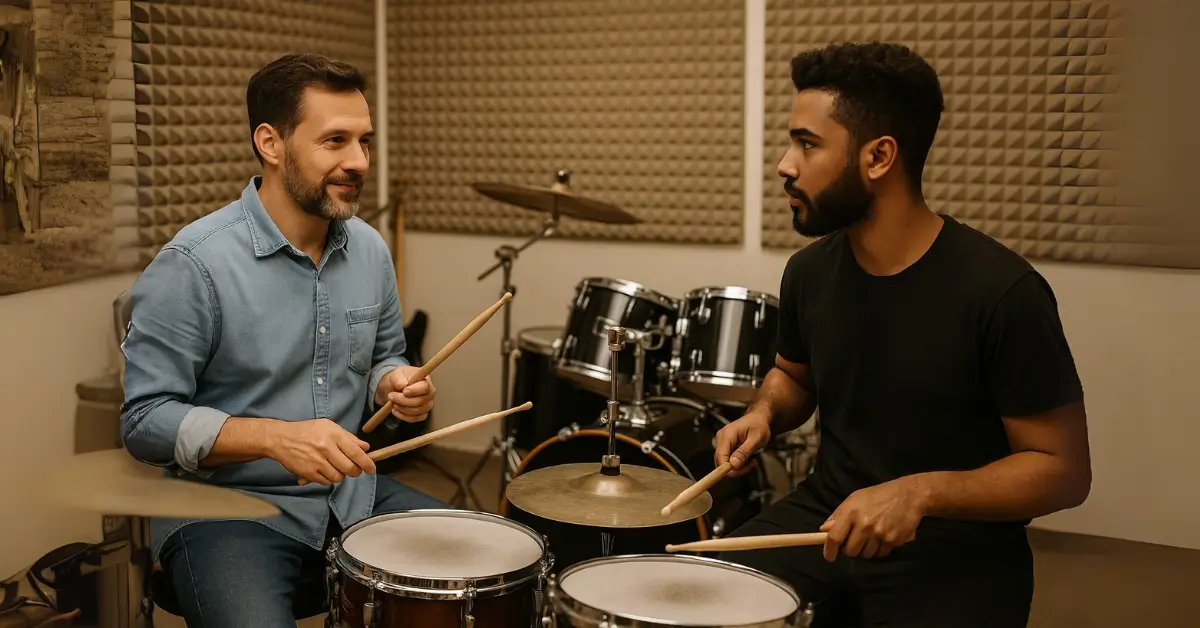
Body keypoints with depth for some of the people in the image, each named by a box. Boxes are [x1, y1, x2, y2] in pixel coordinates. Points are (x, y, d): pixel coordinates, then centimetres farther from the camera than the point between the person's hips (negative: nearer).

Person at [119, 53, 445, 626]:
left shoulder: (370, 250, 1)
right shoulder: (193, 264, -17)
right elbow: (145, 420, -15)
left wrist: (394, 385, -7)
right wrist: (275, 436, -27)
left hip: (353, 493, 6)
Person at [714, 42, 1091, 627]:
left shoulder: (1001, 291, -20)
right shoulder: (810, 270, -2)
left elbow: (1063, 469, -13)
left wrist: (920, 493, -25)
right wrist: (763, 413, -3)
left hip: (955, 554, -4)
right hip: (824, 520, 5)